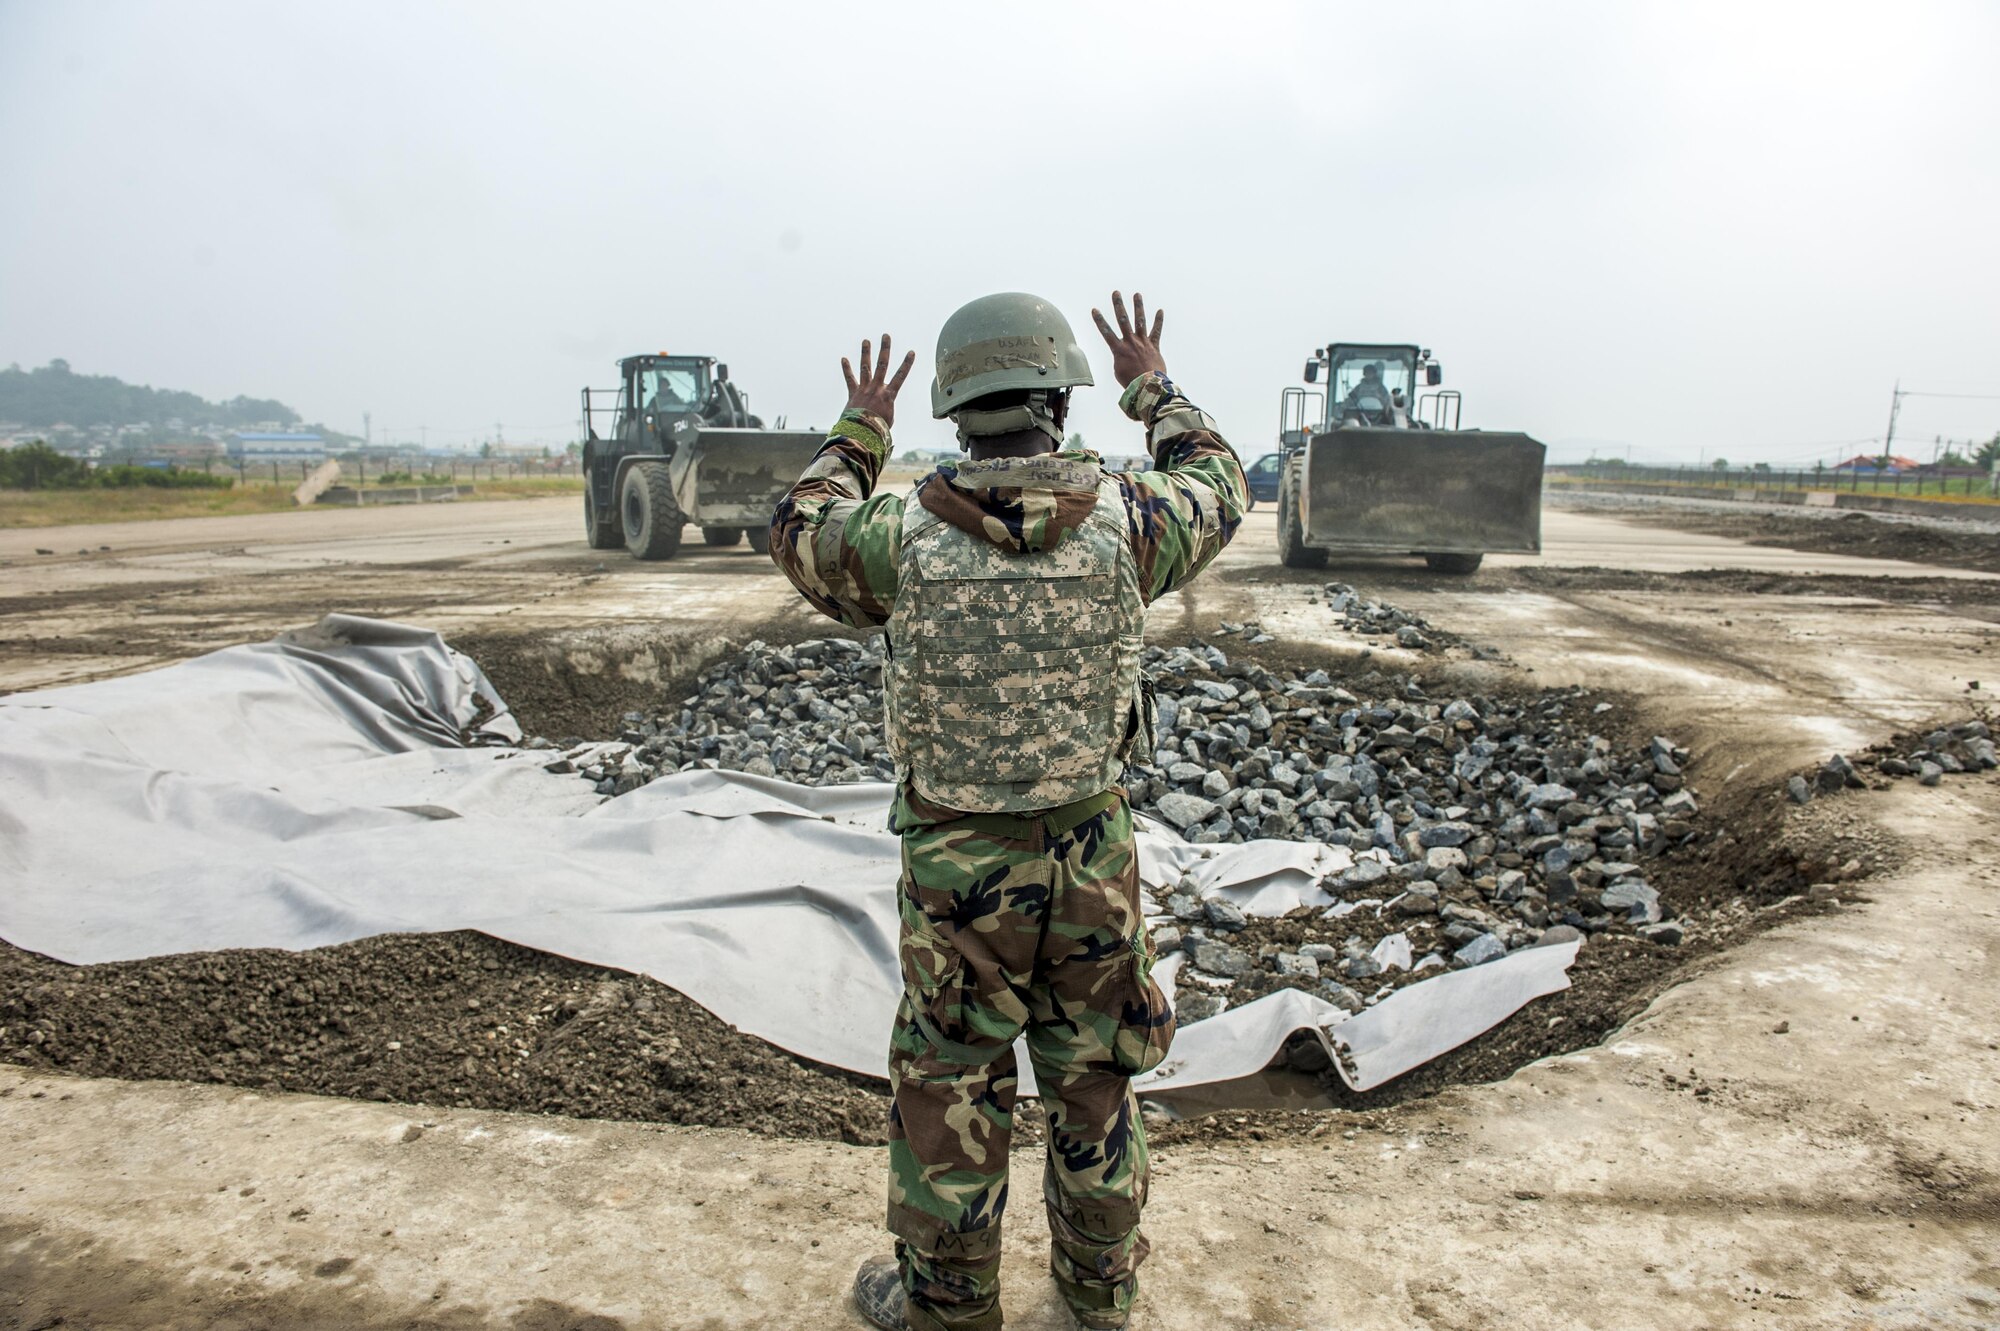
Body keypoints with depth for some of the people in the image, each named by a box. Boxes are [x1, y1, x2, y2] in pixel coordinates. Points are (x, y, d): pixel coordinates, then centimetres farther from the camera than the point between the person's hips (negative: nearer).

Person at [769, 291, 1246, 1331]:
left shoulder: (901, 536, -14)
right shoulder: (1122, 522, -12)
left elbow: (799, 534, 9)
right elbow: (1215, 485, 12)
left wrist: (858, 431, 22)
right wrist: (1153, 389, 26)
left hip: (953, 865, -1)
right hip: (1092, 856, 2)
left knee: (949, 1091, 16)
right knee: (1095, 1081, 20)